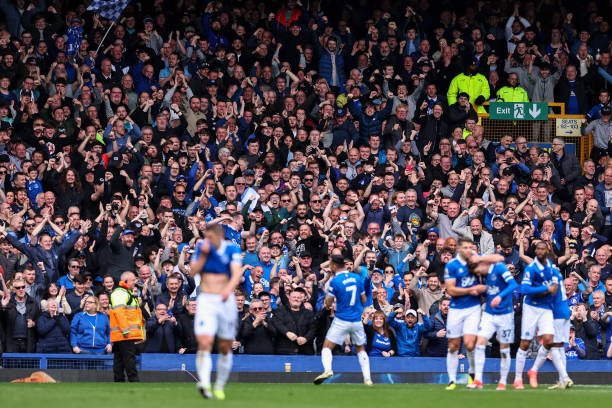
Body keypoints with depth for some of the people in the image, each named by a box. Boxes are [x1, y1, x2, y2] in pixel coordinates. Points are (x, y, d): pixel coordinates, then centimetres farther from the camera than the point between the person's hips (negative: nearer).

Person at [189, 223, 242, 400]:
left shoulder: (231, 249, -5)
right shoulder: (201, 247, 4)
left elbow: (237, 274, -19)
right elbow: (193, 271, -2)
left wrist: (229, 289, -37)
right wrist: (203, 254, -14)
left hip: (226, 302, 0)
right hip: (205, 301, 0)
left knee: (225, 348, 8)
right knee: (204, 344, -19)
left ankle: (219, 387, 24)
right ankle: (205, 384, -31)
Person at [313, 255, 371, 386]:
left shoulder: (334, 281, -11)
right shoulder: (357, 278, 3)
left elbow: (328, 304, -5)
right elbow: (364, 300, 11)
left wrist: (327, 296, 15)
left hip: (341, 320, -4)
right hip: (357, 320, 4)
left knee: (327, 346, 2)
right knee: (360, 349, 19)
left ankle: (327, 369, -24)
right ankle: (367, 378, 9)